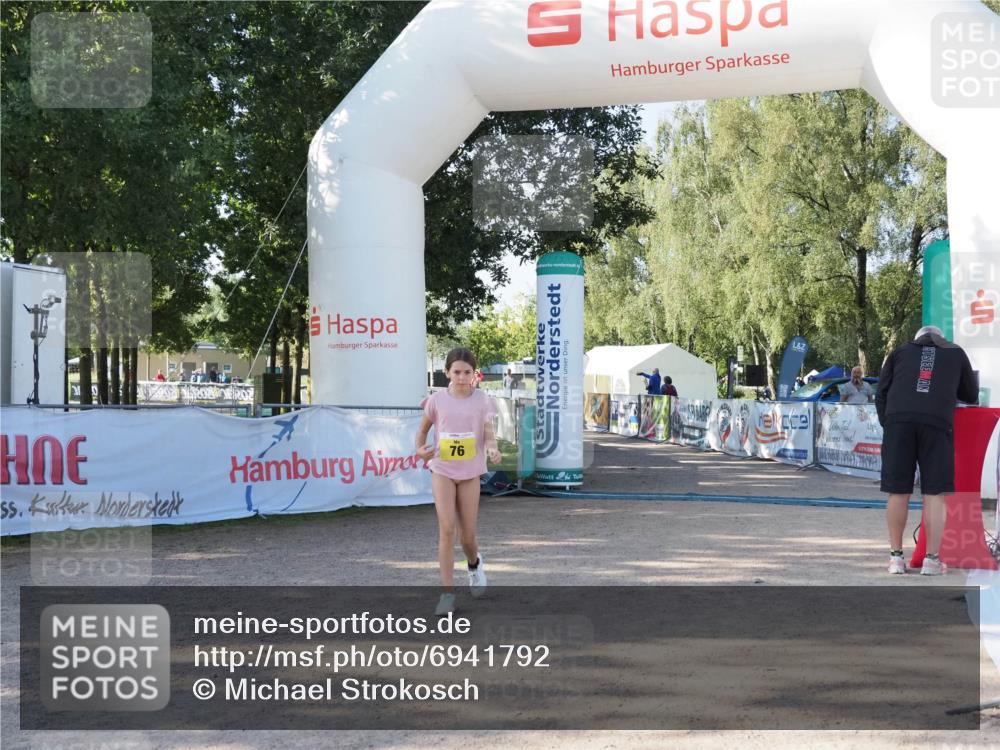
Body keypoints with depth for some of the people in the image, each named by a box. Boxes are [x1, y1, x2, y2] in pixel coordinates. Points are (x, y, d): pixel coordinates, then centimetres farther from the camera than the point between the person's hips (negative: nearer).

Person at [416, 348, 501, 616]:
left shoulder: (482, 400, -4)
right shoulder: (437, 399, -3)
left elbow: (489, 435, -5)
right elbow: (423, 428, 10)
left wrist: (492, 449, -28)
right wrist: (420, 448, -10)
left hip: (470, 473, 0)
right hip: (442, 471, 0)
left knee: (468, 535, 5)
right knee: (447, 529, -12)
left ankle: (474, 564, 42)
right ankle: (448, 593, -6)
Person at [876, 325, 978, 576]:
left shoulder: (900, 352, 24)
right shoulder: (956, 353, 24)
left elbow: (881, 393, 16)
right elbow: (971, 396, 32)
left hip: (898, 420, 1)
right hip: (937, 421, -1)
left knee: (898, 492, 4)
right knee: (935, 493, 1)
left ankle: (896, 557, 9)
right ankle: (932, 559, -2)